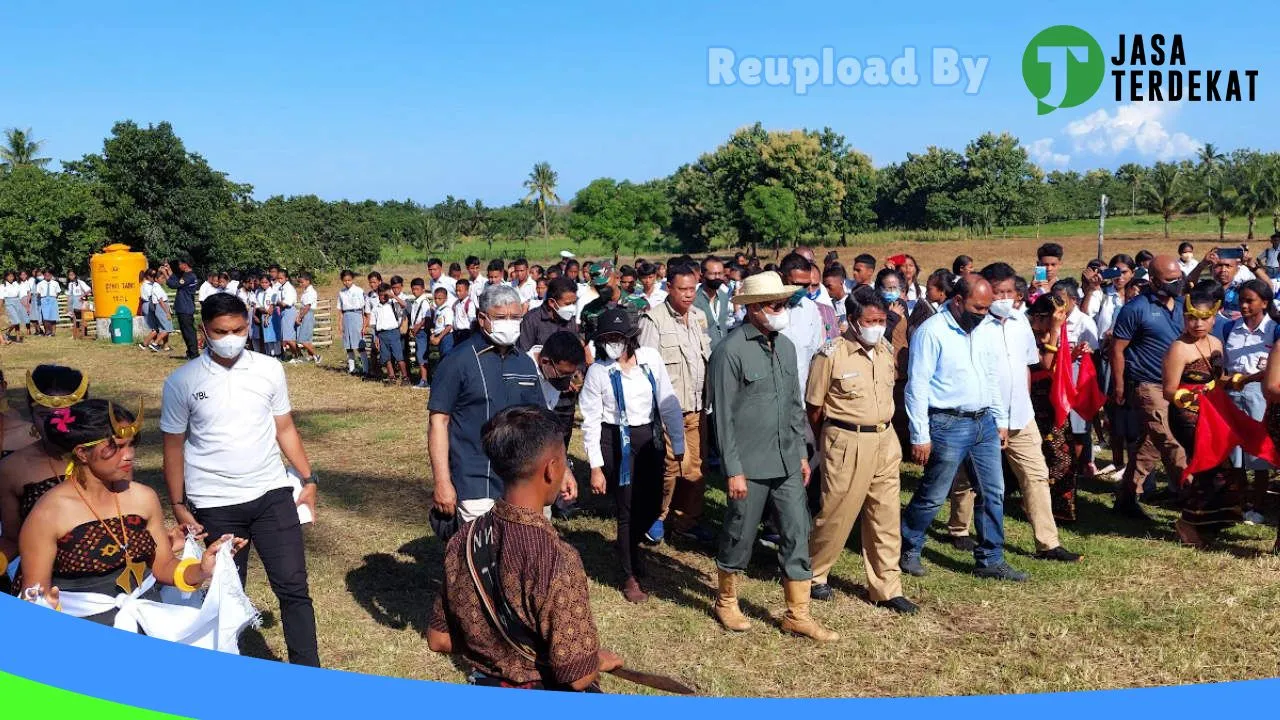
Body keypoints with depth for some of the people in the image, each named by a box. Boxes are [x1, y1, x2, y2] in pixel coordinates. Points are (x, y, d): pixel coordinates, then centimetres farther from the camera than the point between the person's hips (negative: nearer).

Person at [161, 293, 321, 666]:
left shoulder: (270, 369, -1)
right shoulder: (182, 381, -4)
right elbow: (174, 447, 2)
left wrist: (308, 480, 4)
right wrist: (178, 506, 0)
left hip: (272, 494, 1)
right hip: (214, 505, -1)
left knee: (293, 587, 0)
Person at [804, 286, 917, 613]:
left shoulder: (887, 351, 6)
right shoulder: (831, 355, -12)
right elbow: (814, 407, -4)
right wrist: (829, 440, 7)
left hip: (884, 440, 6)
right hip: (846, 443, -6)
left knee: (886, 516, 9)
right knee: (836, 514, 3)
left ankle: (887, 588, 19)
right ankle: (814, 575, 24)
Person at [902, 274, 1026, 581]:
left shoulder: (981, 331, 10)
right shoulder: (932, 331, -13)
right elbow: (917, 386, -14)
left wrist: (1001, 420, 16)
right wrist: (920, 436, -16)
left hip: (984, 423, 7)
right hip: (948, 425, -7)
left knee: (993, 494, 9)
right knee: (932, 497, 3)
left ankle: (990, 561, 20)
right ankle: (907, 550, 22)